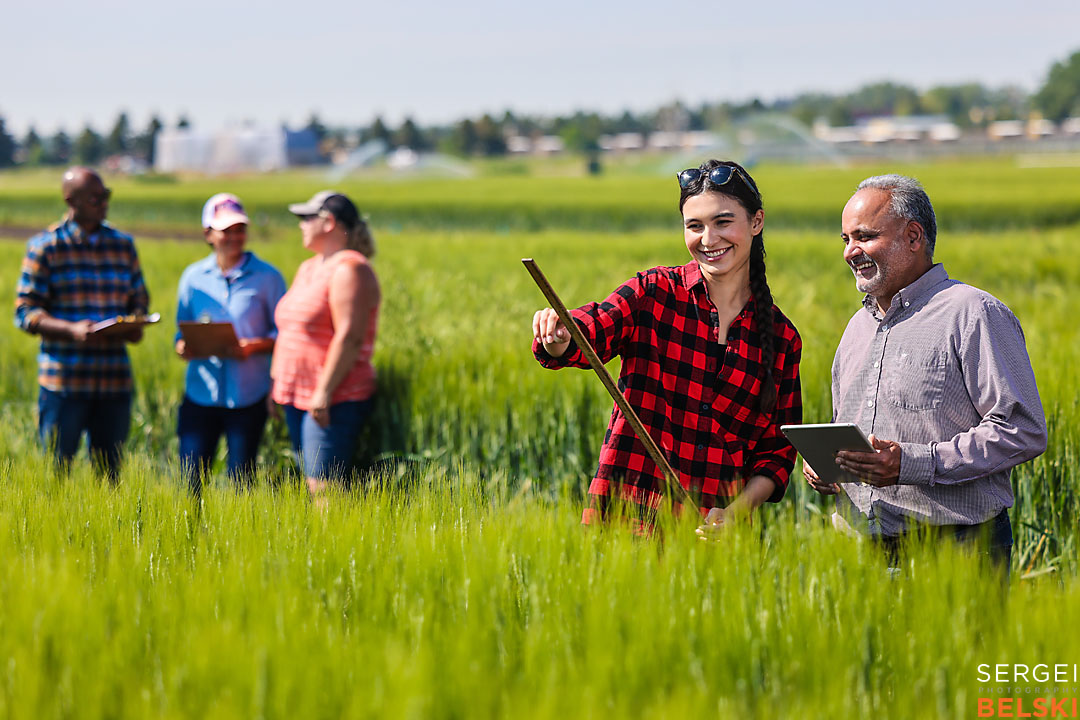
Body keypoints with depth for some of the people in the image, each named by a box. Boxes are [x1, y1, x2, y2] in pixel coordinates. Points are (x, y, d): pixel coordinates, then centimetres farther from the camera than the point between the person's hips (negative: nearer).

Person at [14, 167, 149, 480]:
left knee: (109, 473, 7)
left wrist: (136, 326, -4)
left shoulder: (123, 245, 13)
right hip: (63, 381, -4)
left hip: (115, 382, 4)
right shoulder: (45, 246, -1)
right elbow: (25, 312, -4)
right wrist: (72, 329, -20)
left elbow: (139, 299, 19)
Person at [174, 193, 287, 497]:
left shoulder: (267, 277, 0)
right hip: (200, 393, 2)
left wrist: (255, 346, -17)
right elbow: (182, 332, 14)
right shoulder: (194, 276, 8)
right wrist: (183, 347, -9)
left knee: (240, 483, 3)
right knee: (190, 480, -2)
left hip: (248, 398, -2)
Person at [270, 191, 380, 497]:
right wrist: (277, 383, 18)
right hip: (298, 396, 10)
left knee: (323, 489, -13)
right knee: (309, 484, 8)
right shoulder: (308, 268, 18)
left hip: (334, 400, -10)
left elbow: (350, 337, -21)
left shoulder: (349, 269, -12)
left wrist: (324, 391, -23)